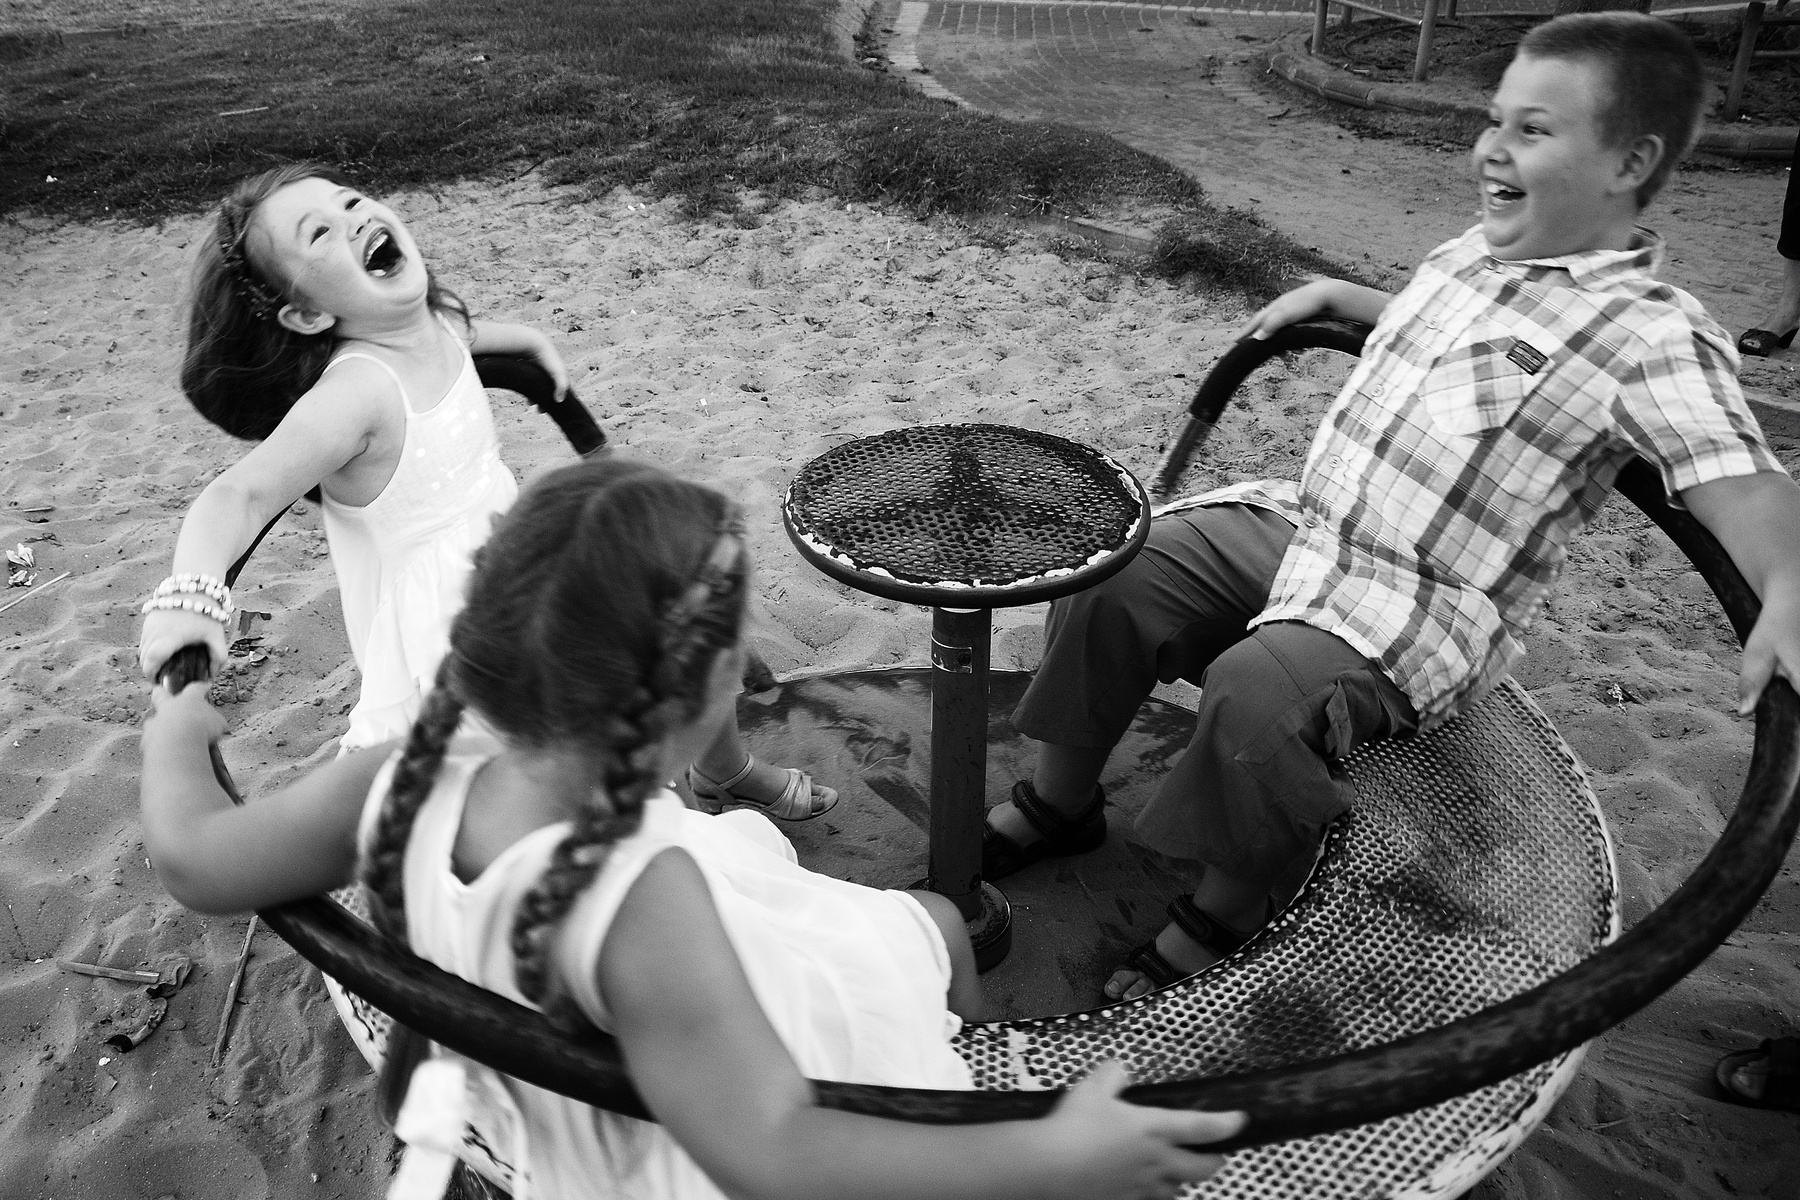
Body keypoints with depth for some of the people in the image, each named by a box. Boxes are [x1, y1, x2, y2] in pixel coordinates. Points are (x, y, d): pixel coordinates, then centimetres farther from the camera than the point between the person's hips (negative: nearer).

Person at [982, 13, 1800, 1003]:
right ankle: (1057, 802, 15)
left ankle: (1221, 915, -5)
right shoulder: (1469, 254, 11)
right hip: (1294, 521, 8)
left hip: (1423, 609, -7)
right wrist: (1330, 294, 25)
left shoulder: (1655, 336, -12)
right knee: (1105, 579, -5)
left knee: (1257, 691, -34)